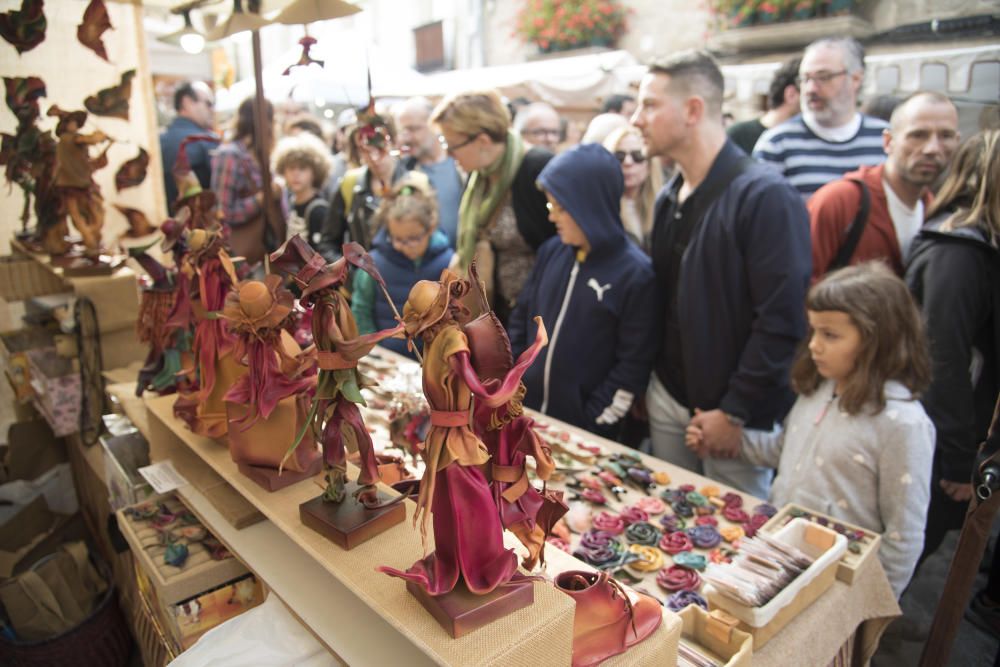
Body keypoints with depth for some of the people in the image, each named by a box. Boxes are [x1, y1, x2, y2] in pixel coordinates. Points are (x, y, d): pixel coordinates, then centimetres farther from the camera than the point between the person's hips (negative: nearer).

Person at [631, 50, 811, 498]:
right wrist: (644, 384, 9)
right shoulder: (669, 199, 7)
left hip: (736, 415, -6)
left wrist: (735, 412, -17)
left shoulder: (765, 197, -18)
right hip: (667, 400, 7)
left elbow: (782, 321, -21)